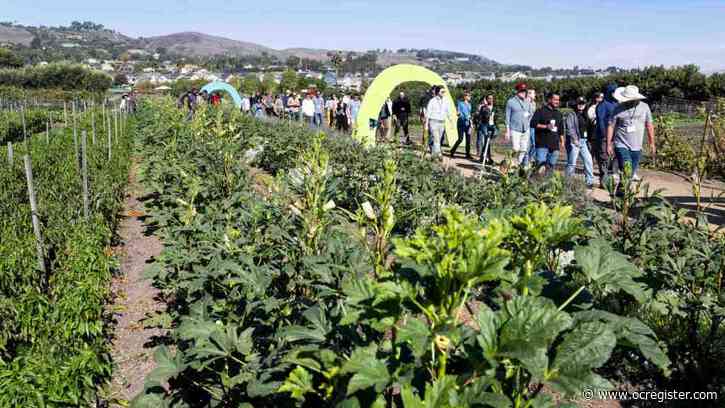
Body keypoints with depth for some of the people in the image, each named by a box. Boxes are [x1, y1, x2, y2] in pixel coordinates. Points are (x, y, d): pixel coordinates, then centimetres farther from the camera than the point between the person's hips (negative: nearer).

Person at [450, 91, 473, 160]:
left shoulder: (469, 104, 16)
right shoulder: (460, 103, -2)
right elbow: (458, 112, -6)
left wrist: (470, 121, 16)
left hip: (467, 123, 6)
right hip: (461, 122, -6)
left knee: (468, 139, 0)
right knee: (460, 139, -8)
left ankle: (468, 154, 5)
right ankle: (452, 151, 10)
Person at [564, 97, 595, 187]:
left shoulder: (584, 116, 20)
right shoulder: (571, 115, -3)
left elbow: (587, 129, 21)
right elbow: (569, 128, -13)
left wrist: (587, 141, 11)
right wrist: (575, 139, -22)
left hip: (583, 141, 7)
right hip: (574, 141, -7)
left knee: (588, 160, 2)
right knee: (572, 163, -6)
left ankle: (589, 182, 8)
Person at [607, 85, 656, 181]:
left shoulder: (644, 107, 1)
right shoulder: (618, 109, -8)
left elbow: (649, 126, 10)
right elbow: (611, 126, -2)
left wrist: (652, 143, 12)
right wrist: (608, 145, -4)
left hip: (636, 147, 3)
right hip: (621, 146, -3)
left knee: (633, 172, 10)